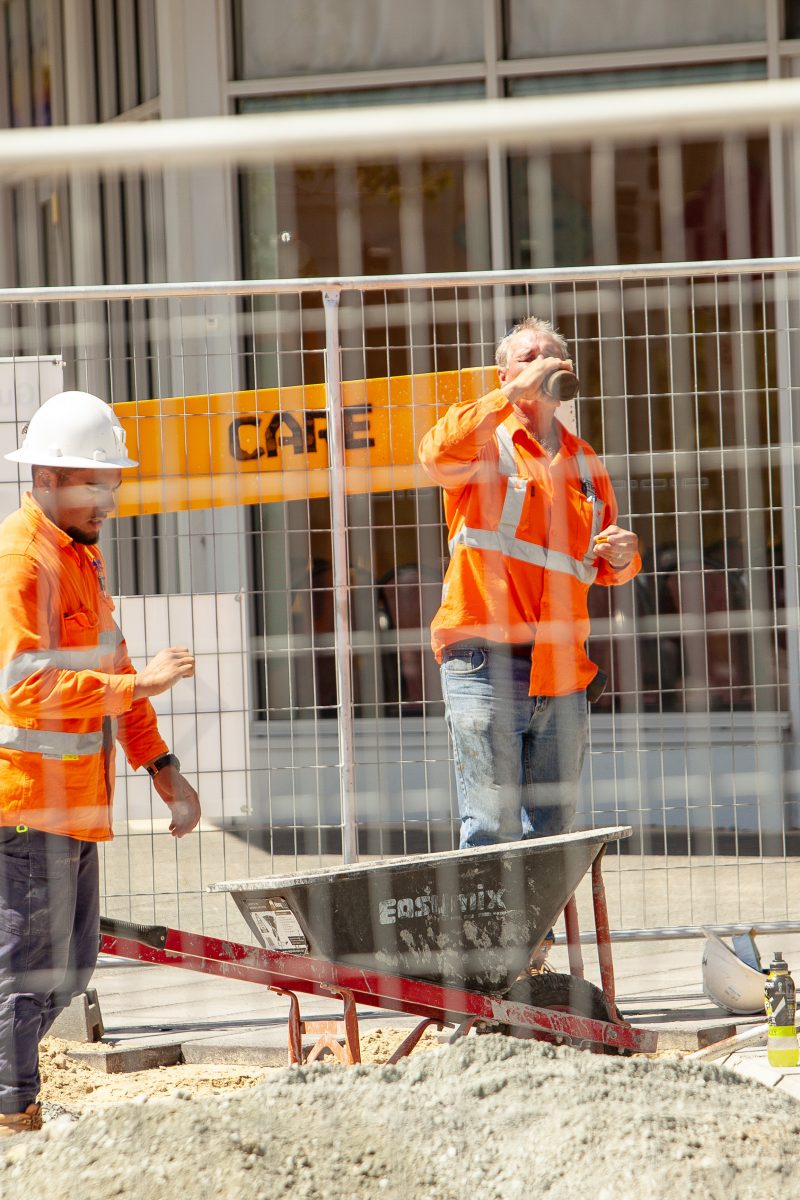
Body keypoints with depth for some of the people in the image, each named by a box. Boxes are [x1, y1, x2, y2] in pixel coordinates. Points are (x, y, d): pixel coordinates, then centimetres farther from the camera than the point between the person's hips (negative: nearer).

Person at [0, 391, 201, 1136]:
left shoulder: (82, 554, 17)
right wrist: (137, 686, -29)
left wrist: (160, 766, 17)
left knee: (70, 963, 15)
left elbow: (108, 665, 23)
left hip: (74, 799, 10)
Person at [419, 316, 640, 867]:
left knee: (553, 832, 7)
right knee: (492, 828, -10)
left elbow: (604, 568, 29)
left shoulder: (584, 462, 19)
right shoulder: (485, 442, 3)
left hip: (560, 674, 5)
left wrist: (623, 557, 4)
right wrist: (516, 394, -18)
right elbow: (438, 454, -22)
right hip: (486, 661, -5)